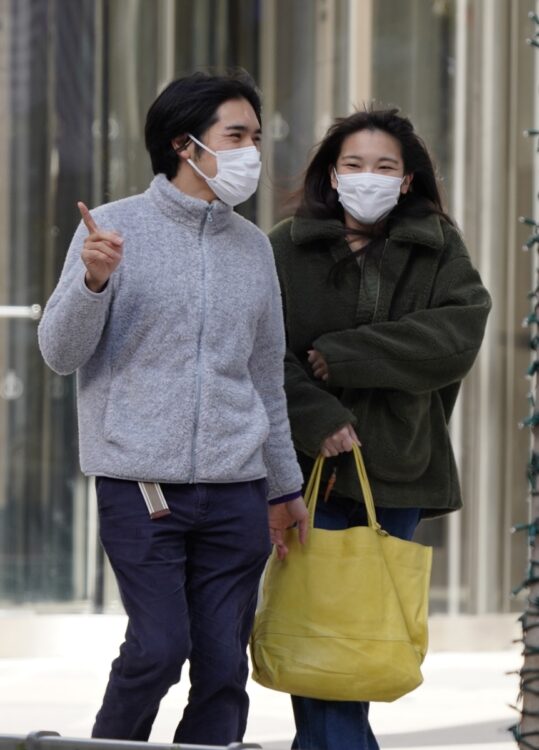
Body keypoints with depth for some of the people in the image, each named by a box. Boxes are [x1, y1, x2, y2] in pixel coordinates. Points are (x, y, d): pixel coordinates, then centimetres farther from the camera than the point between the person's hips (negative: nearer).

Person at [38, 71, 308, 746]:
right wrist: (92, 282, -21)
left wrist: (285, 486, 23)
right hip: (140, 482, -4)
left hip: (236, 489, 4)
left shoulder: (252, 246, 15)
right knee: (161, 645, -13)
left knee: (224, 665, 0)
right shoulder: (114, 229, 1)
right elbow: (60, 353, -3)